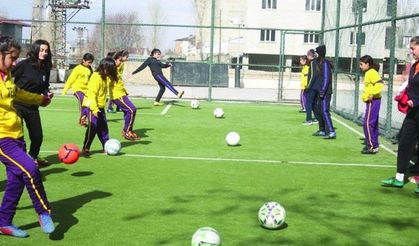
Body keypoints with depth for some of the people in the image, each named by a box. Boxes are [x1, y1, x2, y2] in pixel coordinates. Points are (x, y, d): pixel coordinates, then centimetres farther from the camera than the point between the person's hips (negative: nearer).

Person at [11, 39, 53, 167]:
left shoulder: (45, 69, 4)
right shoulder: (24, 64, -13)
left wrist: (47, 93, -4)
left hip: (33, 107, 6)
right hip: (17, 105, -6)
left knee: (38, 136, 13)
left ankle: (33, 157, 39)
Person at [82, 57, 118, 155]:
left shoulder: (105, 77, 8)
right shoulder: (96, 77, -18)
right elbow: (92, 94, -24)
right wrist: (94, 109, -29)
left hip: (100, 107, 9)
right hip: (92, 106, -9)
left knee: (103, 127, 12)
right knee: (92, 127, -9)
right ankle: (86, 148, -2)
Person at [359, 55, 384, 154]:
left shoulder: (372, 72, -13)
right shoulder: (368, 73, 16)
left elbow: (380, 84, -25)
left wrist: (371, 94, -26)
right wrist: (365, 95, 9)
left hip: (372, 101, -10)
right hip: (371, 101, 10)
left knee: (367, 123, -8)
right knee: (373, 124, 14)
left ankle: (372, 146, -6)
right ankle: (374, 145, 21)